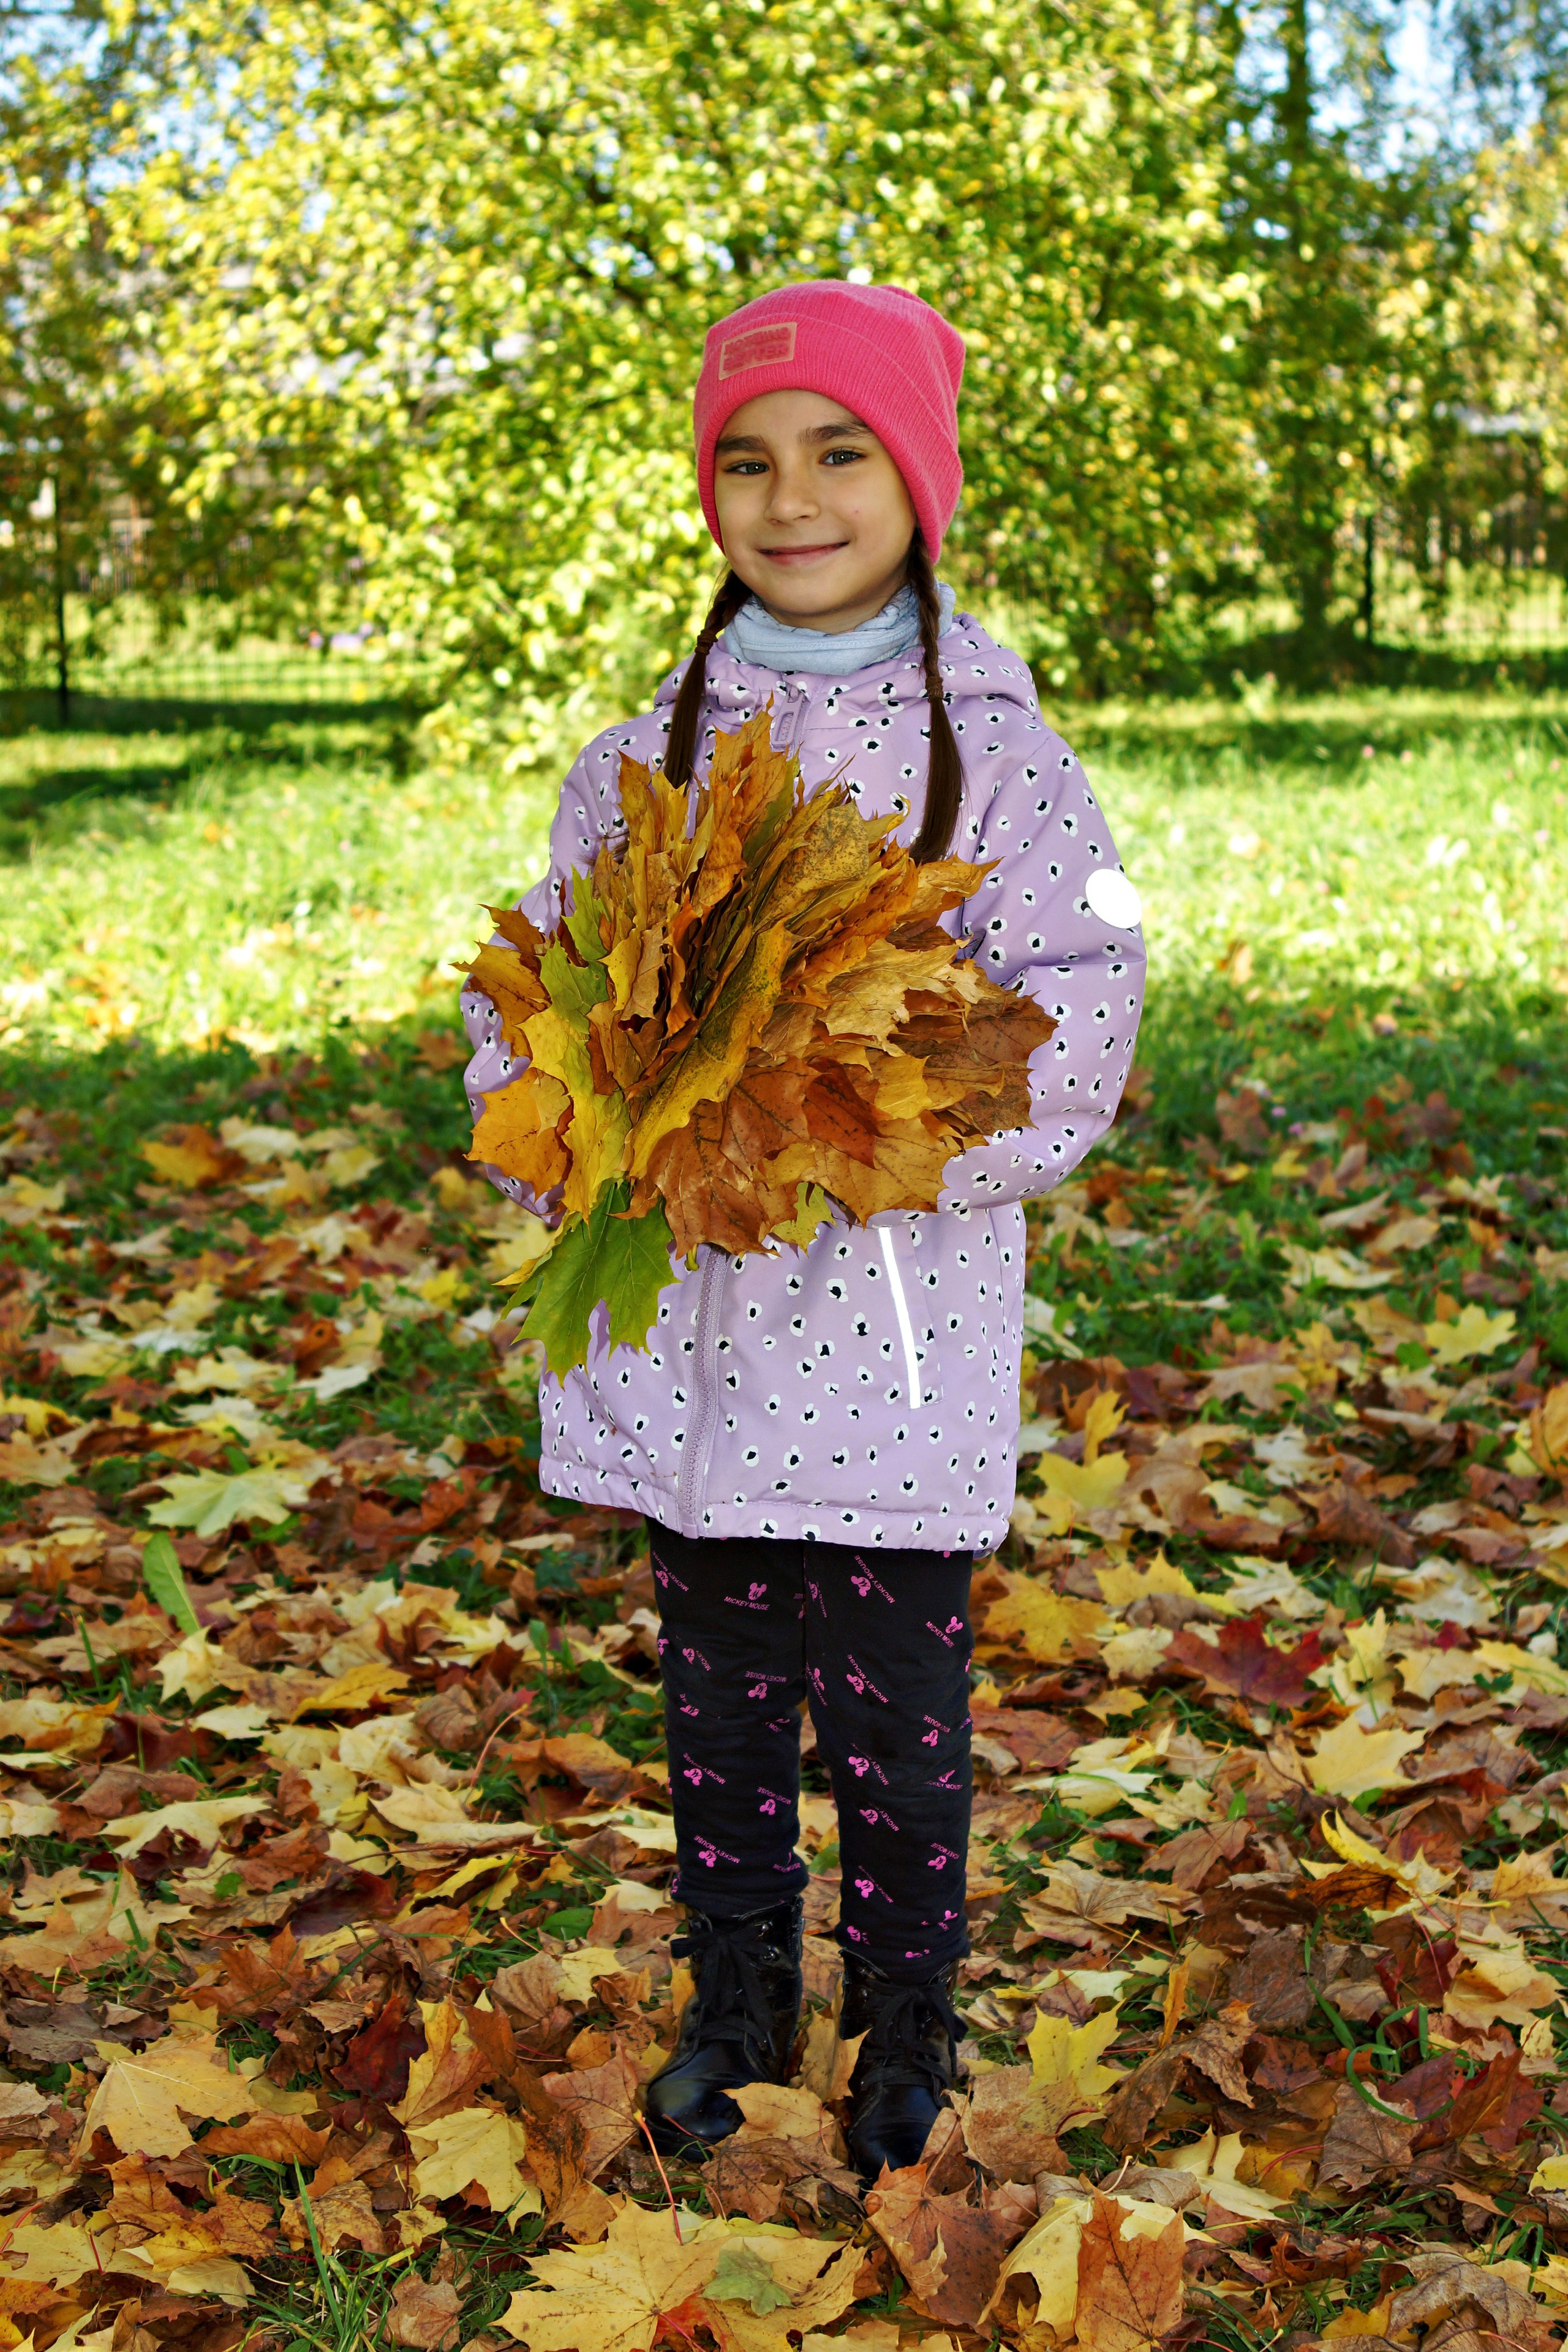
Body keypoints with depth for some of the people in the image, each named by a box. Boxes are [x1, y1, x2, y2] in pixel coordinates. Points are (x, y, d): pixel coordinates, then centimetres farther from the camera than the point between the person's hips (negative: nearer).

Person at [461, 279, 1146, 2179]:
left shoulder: (1004, 762, -3)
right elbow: (528, 1014, 6)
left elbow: (1069, 1053, -10)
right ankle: (734, 2001, 35)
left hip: (897, 1330, -3)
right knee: (719, 1697, 15)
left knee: (893, 1711, 8)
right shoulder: (638, 764, 6)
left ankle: (904, 2022, 30)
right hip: (687, 1332, 3)